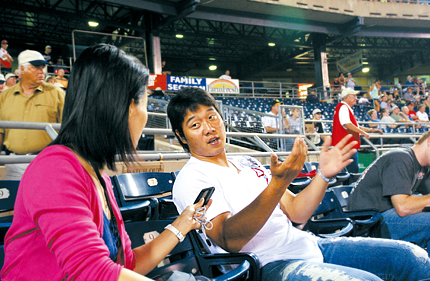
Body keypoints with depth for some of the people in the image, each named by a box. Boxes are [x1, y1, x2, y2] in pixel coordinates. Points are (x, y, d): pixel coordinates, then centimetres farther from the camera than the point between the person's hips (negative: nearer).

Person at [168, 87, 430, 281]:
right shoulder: (191, 180, -5)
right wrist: (277, 184, -32)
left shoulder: (248, 163, 19)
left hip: (306, 244, 8)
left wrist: (323, 175, -1)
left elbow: (296, 213, 15)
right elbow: (229, 240, -22)